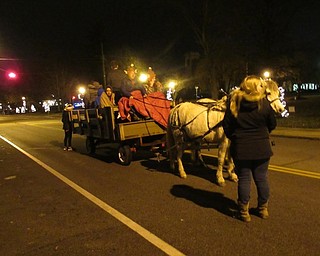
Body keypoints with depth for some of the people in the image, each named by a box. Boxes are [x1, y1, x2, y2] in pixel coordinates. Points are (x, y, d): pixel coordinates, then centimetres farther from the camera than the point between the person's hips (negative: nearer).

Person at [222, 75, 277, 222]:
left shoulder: (234, 103, -6)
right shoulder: (264, 103, -7)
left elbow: (226, 125, -4)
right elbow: (272, 124, 3)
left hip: (241, 148, 0)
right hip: (262, 148, 0)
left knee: (244, 179, 8)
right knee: (261, 178, 15)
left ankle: (244, 212, 16)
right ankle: (263, 209, 30)